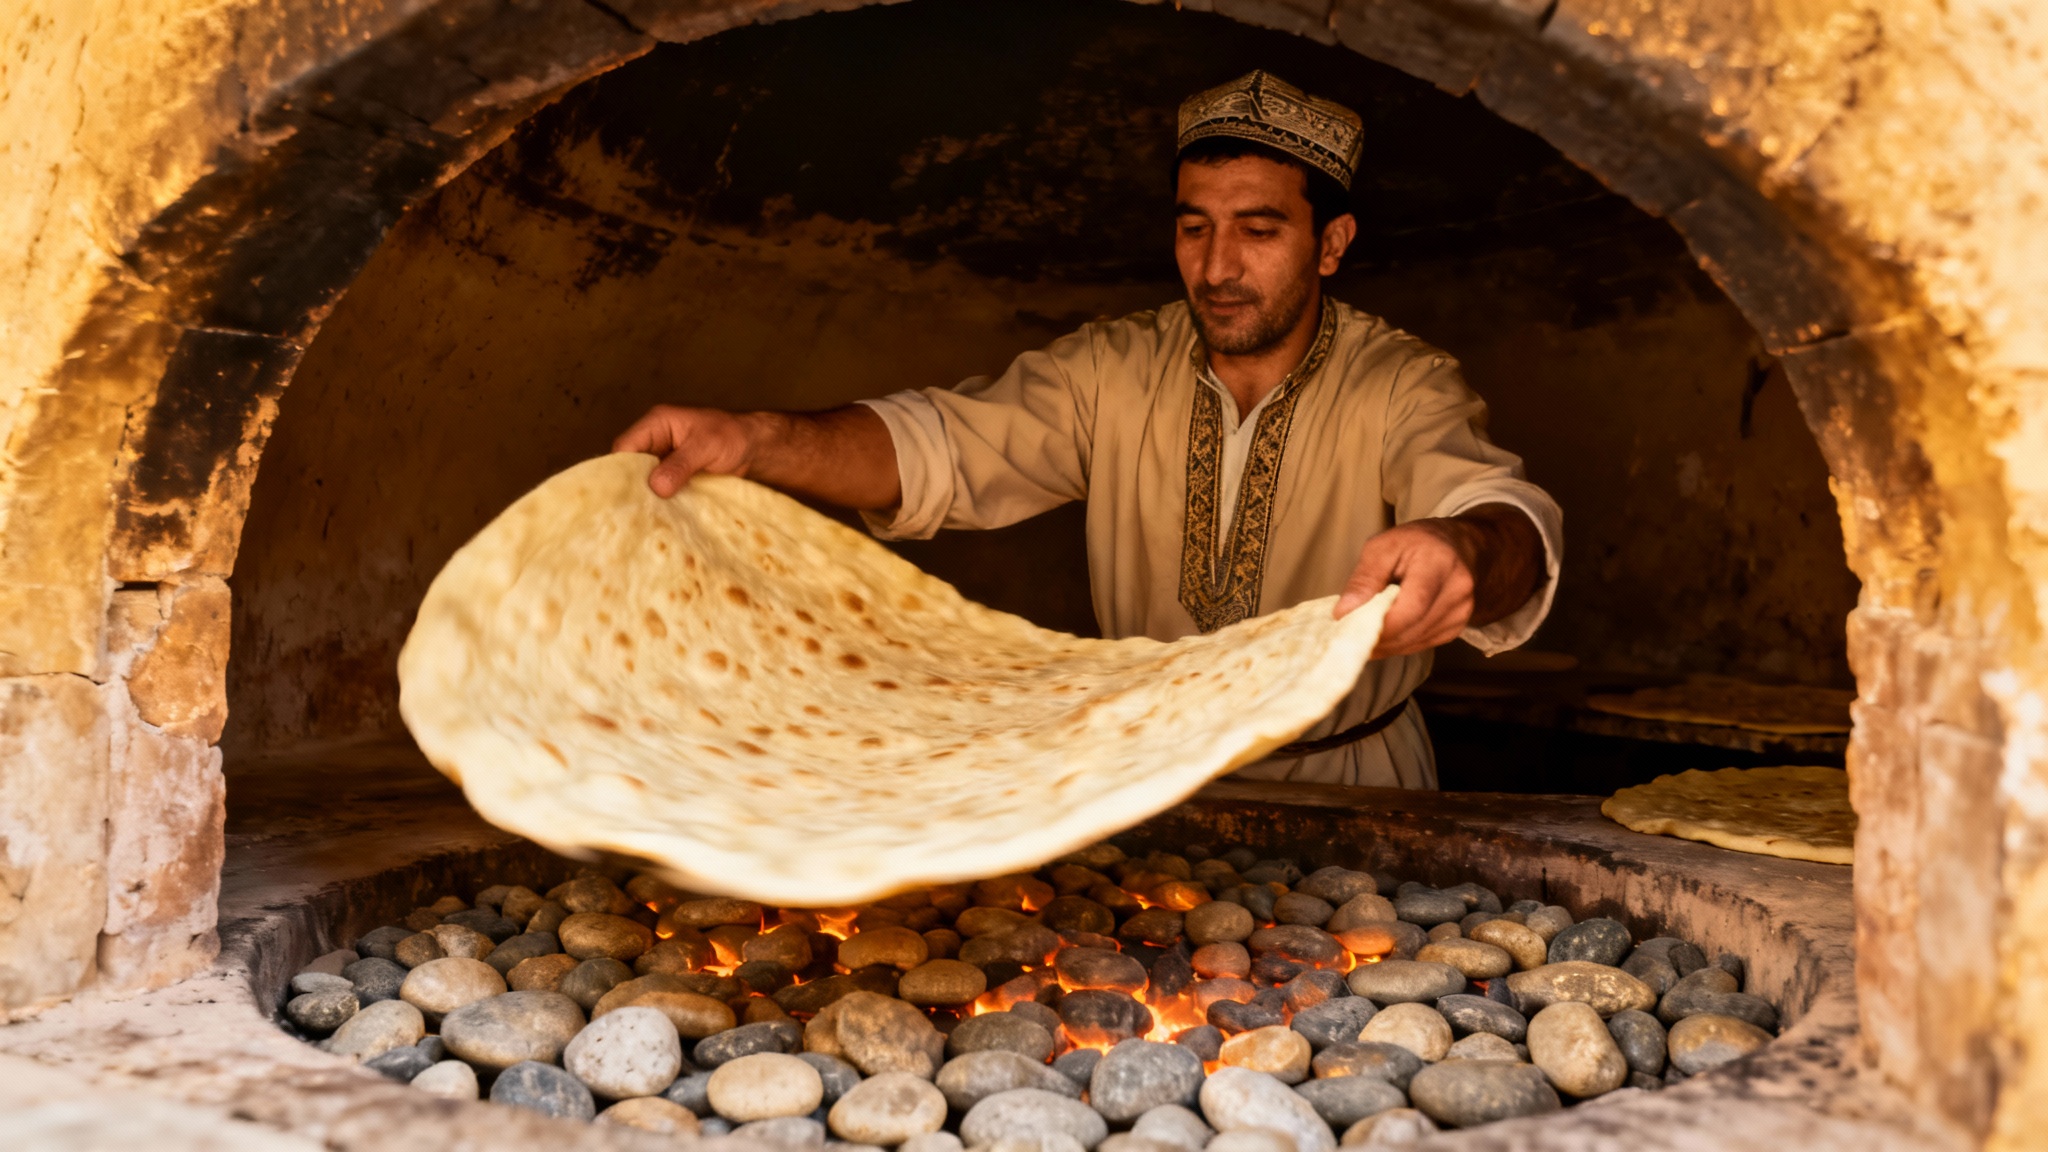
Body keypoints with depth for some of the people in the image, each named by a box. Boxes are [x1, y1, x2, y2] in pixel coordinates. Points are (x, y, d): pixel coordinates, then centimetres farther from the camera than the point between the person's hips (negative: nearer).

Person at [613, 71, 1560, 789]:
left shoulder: (1398, 389, -11)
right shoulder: (1116, 372, -3)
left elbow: (1505, 517, -28)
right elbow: (946, 445, -13)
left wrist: (1464, 552, -55)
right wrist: (755, 442, -31)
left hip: (1350, 788, -1)